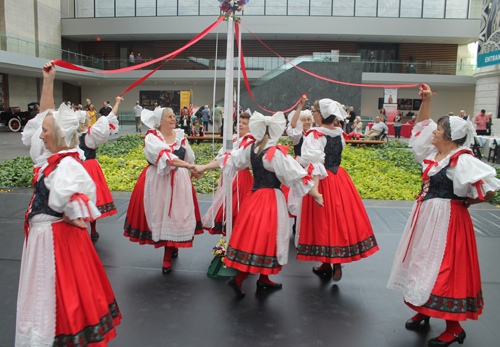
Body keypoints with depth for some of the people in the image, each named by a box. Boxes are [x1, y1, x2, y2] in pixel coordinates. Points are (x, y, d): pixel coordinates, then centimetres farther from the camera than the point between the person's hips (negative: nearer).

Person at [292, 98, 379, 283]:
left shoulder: (315, 135, -16)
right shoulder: (338, 133, 3)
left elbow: (316, 164, -26)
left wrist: (314, 188, -29)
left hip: (323, 180, -6)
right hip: (339, 177, 6)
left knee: (323, 221, 7)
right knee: (339, 218, 14)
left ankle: (326, 265, 19)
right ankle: (337, 266, 21)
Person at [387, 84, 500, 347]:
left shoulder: (462, 160, -19)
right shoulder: (435, 152, 6)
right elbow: (421, 125, 20)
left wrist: (465, 201, -8)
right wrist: (426, 102, 10)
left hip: (446, 219, -9)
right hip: (426, 216, 9)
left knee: (444, 269, -2)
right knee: (423, 263, 17)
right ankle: (423, 311, 34)